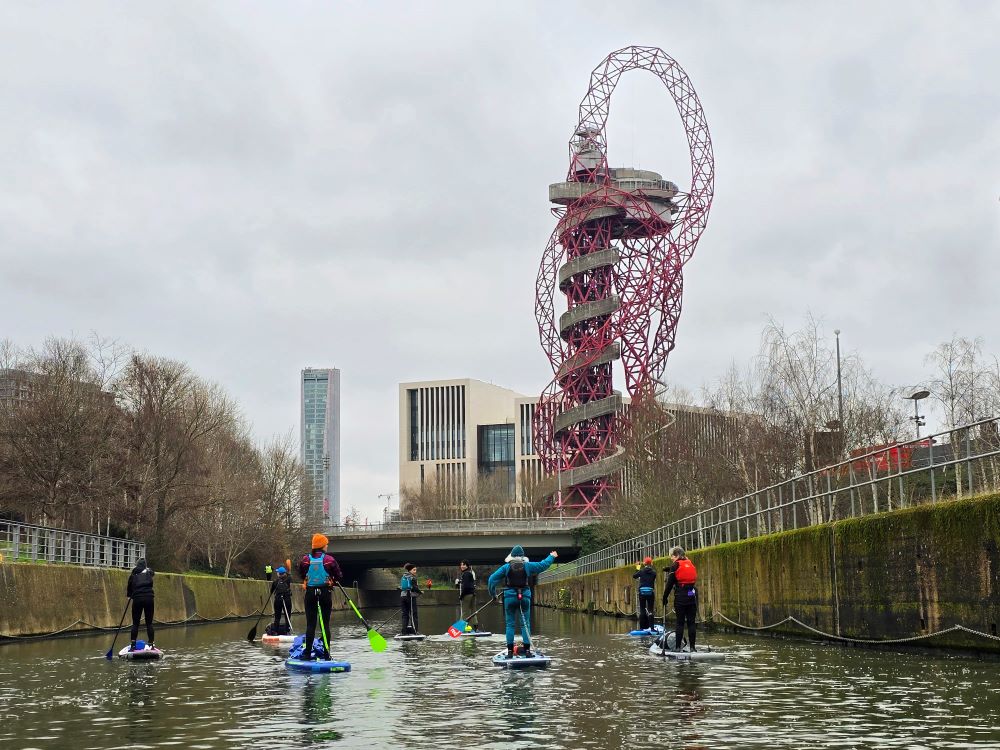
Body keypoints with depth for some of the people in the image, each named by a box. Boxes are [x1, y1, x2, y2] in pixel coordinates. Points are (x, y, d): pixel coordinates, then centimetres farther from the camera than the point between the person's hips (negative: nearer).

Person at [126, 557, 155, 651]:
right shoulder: (149, 572, 9)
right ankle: (151, 644, 3)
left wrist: (129, 595, 33)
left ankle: (133, 645, 1)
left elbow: (129, 586, 15)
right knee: (149, 623, 5)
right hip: (149, 598, 1)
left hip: (137, 599, 0)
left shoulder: (133, 574, 7)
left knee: (135, 623, 5)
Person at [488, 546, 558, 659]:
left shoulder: (506, 567, 0)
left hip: (510, 596, 0)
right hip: (525, 596, 1)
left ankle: (510, 651, 3)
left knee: (510, 624, 6)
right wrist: (552, 557, 30)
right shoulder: (528, 566, 1)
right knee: (525, 624, 6)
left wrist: (492, 592, 13)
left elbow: (492, 579, 0)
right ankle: (527, 650, 2)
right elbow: (543, 565, 13)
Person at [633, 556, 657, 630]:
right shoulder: (653, 572, -4)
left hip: (642, 592, 0)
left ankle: (642, 627, 6)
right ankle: (651, 626, -3)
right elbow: (654, 582, 1)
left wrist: (637, 569, 27)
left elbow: (634, 576, 12)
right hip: (650, 592, 0)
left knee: (642, 610, 7)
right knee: (650, 610, 3)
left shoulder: (641, 571, -5)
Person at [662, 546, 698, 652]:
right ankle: (692, 646, 5)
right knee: (691, 622, 6)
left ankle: (677, 647, 2)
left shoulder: (675, 566, -5)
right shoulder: (691, 564, 11)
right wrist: (670, 570, 32)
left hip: (680, 597, -4)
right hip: (692, 596, 4)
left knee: (680, 622, 1)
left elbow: (669, 584, -5)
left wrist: (665, 598, 2)